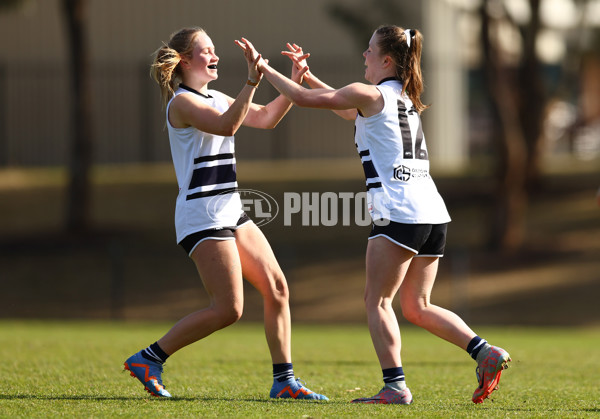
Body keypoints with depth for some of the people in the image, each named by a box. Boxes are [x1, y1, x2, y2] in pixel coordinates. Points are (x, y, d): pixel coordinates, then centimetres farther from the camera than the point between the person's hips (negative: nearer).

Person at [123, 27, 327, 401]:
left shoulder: (215, 98, 16)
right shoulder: (182, 102, -11)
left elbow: (266, 118, 19)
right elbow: (227, 125, -28)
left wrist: (295, 81, 8)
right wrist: (253, 81, -34)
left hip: (230, 212, 9)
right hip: (202, 216, -9)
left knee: (277, 289, 3)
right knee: (228, 310, -12)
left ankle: (284, 381, 7)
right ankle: (148, 360, -2)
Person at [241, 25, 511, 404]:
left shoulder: (371, 95, -2)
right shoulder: (405, 99, 22)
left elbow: (303, 99, -1)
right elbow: (348, 108, 37)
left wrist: (264, 69, 12)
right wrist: (307, 74, 34)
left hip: (399, 212, -8)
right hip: (433, 213, 8)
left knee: (377, 300, -3)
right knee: (417, 306, 12)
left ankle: (395, 386, -11)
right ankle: (485, 353, -2)